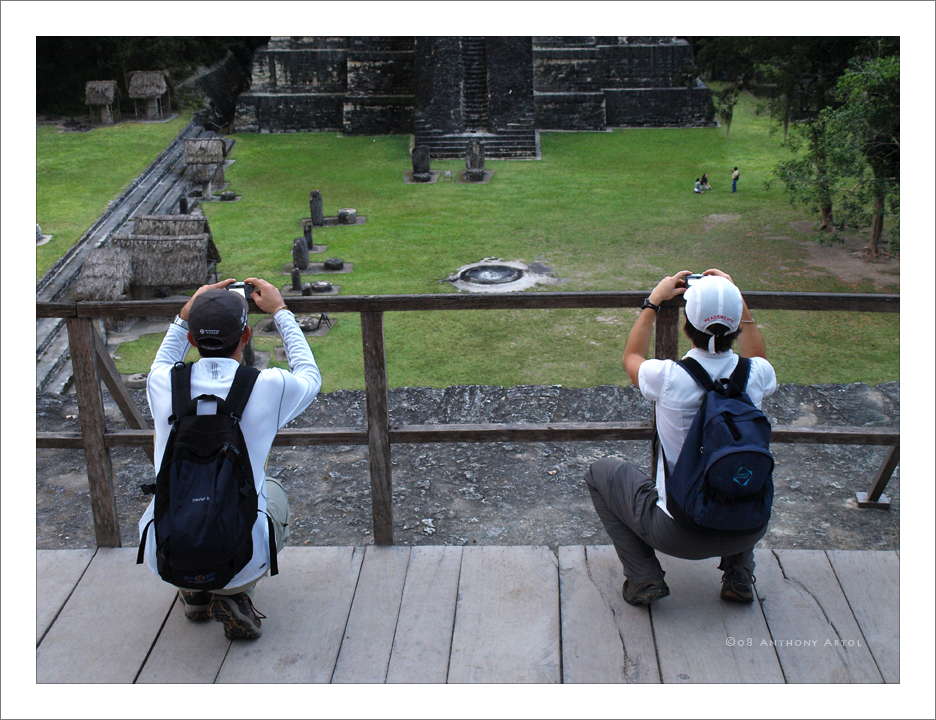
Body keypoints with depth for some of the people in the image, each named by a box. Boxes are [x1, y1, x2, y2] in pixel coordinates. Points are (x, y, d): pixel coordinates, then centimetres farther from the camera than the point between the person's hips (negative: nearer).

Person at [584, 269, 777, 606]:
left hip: (678, 535, -3)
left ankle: (644, 578, 9)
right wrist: (738, 302, 17)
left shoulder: (668, 377, -20)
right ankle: (739, 575, 23)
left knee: (601, 471, 19)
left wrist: (653, 302, 14)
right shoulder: (756, 376, -13)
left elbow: (631, 358, 7)